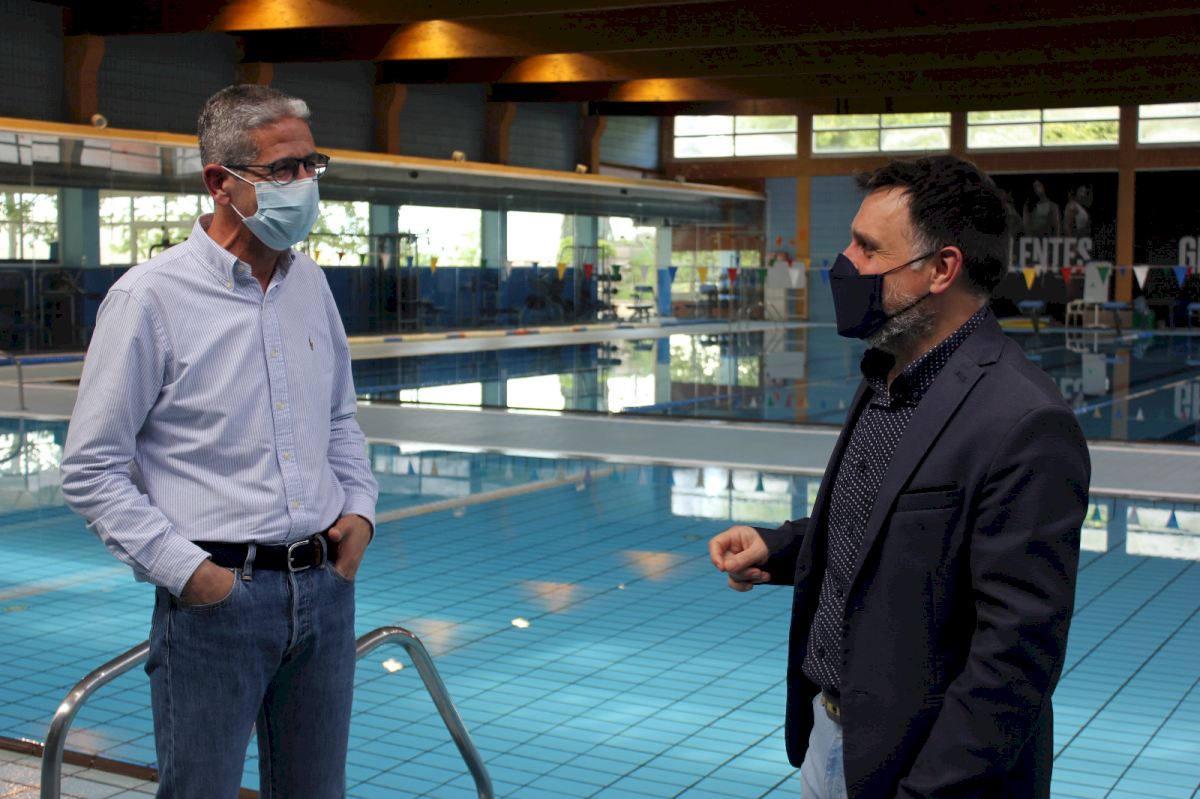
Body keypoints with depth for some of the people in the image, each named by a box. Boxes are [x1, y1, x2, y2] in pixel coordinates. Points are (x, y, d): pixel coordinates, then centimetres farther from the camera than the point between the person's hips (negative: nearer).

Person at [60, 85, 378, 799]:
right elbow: (91, 472, -9)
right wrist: (186, 569, -14)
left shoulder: (310, 284, 10)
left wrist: (360, 511, 6)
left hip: (325, 586, 6)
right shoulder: (151, 297, -10)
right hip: (216, 596, -6)